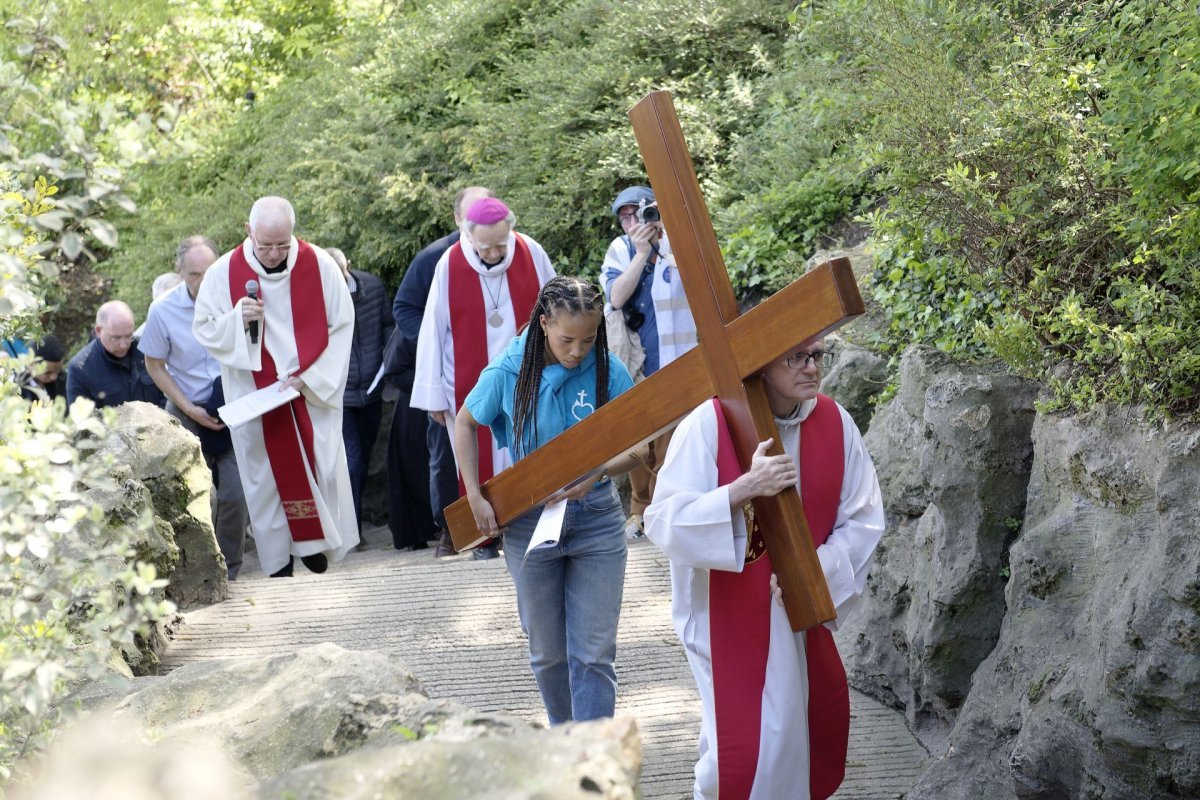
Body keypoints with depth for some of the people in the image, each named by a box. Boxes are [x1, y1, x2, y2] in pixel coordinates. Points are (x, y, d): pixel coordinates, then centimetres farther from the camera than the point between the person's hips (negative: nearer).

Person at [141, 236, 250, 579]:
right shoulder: (163, 310, -11)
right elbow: (155, 366, 1)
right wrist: (190, 409, -6)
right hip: (188, 413, 0)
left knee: (234, 494, -4)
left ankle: (229, 571, 13)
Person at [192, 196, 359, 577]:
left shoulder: (320, 266, -6)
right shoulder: (223, 273, -5)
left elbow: (342, 327, -2)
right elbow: (204, 330, 2)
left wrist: (309, 377, -11)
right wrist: (237, 319, -19)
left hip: (314, 394, 0)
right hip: (254, 398, 0)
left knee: (321, 469, -1)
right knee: (266, 476, 3)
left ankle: (317, 544, 17)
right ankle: (279, 564, 11)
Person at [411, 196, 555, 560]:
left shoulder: (532, 254, -6)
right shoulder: (450, 265, -10)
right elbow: (433, 330, -5)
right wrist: (433, 393, -3)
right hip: (470, 386, -1)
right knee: (480, 462, 5)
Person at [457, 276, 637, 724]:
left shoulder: (609, 372, -11)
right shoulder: (509, 373, -10)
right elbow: (465, 424, 6)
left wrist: (595, 474, -25)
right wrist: (475, 496, -2)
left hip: (596, 518, -1)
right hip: (530, 521, 1)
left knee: (594, 654, -1)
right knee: (548, 652, 15)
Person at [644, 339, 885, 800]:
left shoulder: (834, 422, -5)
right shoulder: (709, 425, -18)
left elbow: (863, 520, -1)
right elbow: (663, 522, -22)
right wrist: (743, 490, -33)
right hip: (728, 618, -5)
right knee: (749, 751, -4)